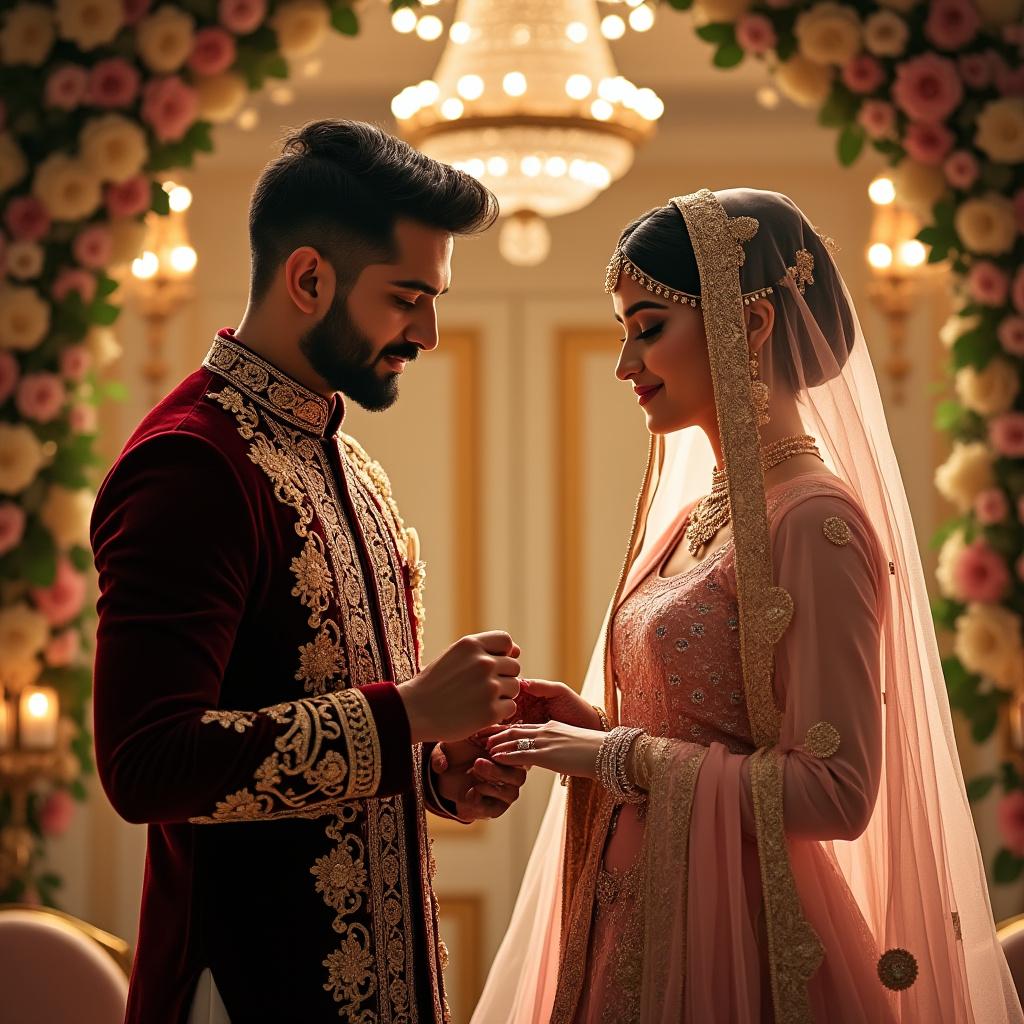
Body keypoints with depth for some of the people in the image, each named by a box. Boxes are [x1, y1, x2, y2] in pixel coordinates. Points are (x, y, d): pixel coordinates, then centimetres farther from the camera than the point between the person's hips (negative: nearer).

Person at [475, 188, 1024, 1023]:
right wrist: (592, 727, 0)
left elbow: (833, 791, -21)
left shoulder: (813, 522, -17)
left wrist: (619, 755, -16)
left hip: (736, 931, -8)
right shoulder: (697, 511, 8)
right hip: (641, 917, 8)